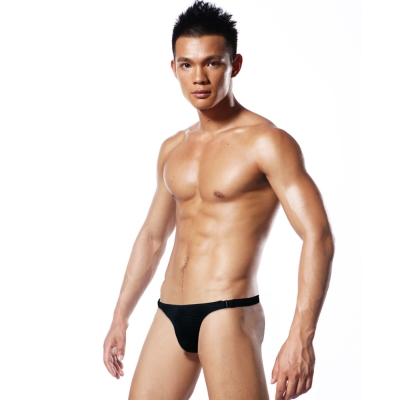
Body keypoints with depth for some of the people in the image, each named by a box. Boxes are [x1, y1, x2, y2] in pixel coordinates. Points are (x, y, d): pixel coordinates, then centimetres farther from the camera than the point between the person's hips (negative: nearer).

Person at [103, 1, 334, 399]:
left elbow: (318, 238, -15)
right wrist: (120, 318, 23)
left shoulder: (266, 142, -9)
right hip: (169, 315, 7)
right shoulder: (173, 149, 13)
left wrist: (301, 337, -24)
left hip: (228, 315, -7)